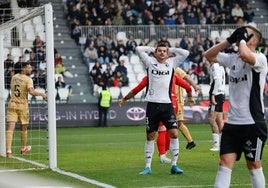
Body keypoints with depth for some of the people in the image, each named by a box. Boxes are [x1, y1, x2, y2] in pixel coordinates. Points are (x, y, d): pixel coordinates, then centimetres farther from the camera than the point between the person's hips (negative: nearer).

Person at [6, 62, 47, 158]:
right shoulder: (28, 79, -11)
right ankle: (23, 148, 32)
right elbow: (31, 92, -24)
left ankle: (8, 150, -18)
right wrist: (42, 94, -12)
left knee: (10, 127, -6)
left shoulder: (14, 77, 7)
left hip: (12, 104, 3)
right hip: (23, 106, -3)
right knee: (23, 128, 16)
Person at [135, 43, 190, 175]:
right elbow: (138, 49, 0)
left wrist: (170, 50, 11)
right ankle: (147, 166, 11)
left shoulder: (171, 63, 10)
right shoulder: (150, 62, 6)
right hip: (152, 103, -1)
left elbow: (185, 53, 5)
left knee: (174, 134, -9)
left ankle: (174, 165, -1)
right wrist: (152, 49, 11)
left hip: (167, 104, 1)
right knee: (150, 136, 5)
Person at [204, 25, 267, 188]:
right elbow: (209, 55, 16)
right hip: (232, 123, 6)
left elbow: (245, 55, -32)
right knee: (225, 163, -2)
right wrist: (230, 40, 7)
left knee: (254, 165, 5)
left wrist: (242, 39, -12)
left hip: (253, 123, -6)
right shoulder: (233, 59, 12)